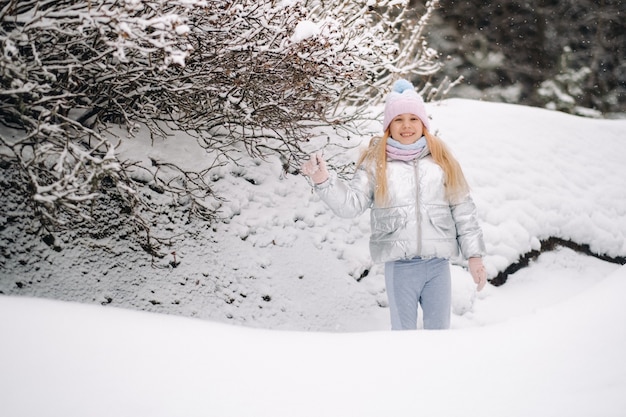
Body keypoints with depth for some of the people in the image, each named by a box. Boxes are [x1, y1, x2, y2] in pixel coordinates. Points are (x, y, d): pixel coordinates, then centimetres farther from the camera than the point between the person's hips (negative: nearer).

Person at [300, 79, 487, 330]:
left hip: (438, 263, 2)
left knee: (439, 331, 13)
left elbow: (463, 211, 8)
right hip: (399, 265, -1)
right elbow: (351, 203, -4)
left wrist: (474, 255, 5)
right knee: (403, 331, 10)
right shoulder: (375, 162, 4)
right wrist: (324, 181, -20)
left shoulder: (440, 158, 7)